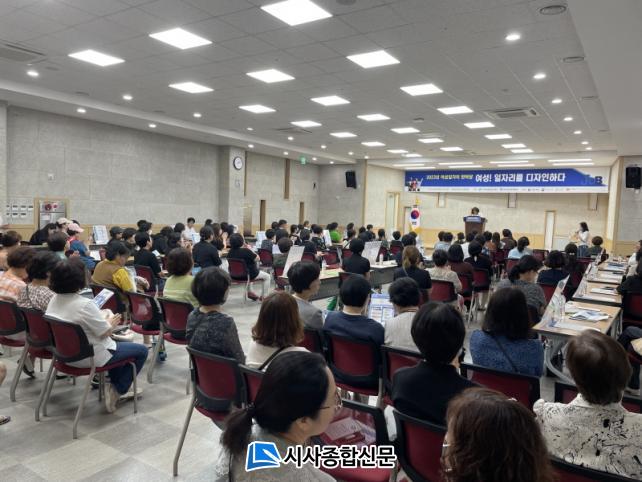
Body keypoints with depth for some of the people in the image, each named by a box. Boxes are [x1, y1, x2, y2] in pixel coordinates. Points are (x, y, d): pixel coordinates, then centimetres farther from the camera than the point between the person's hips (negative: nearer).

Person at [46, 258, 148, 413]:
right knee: (141, 351, 5)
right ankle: (117, 390, 10)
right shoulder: (85, 304, -29)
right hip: (89, 357, -9)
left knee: (116, 344, 32)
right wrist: (111, 323, 0)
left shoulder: (54, 300, -2)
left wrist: (104, 321, 11)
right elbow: (105, 332, -21)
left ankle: (118, 388, 35)